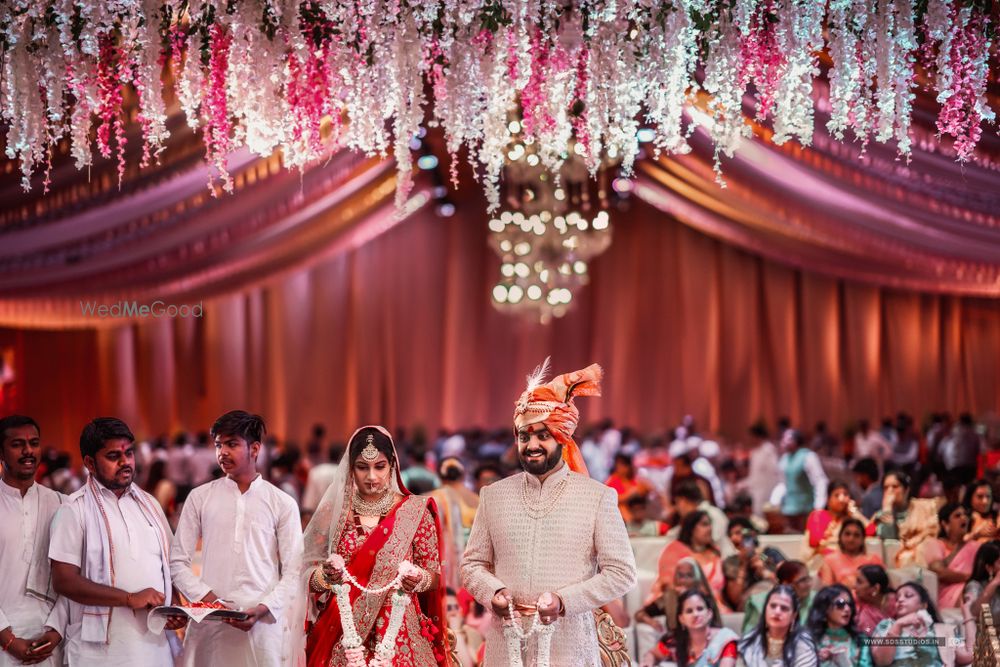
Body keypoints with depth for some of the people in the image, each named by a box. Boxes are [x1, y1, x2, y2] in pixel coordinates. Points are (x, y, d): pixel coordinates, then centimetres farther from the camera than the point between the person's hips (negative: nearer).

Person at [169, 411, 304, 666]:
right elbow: (178, 562, 7)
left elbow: (293, 571, 2)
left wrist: (263, 609, -12)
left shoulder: (282, 503, 4)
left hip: (263, 623, -1)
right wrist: (207, 598, -8)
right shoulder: (200, 497, 7)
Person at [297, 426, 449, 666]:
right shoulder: (334, 511, 4)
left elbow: (434, 576, 3)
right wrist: (326, 575, -15)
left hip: (399, 633, -1)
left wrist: (417, 579, -18)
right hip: (342, 636, 1)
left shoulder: (415, 511, 0)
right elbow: (310, 577, 6)